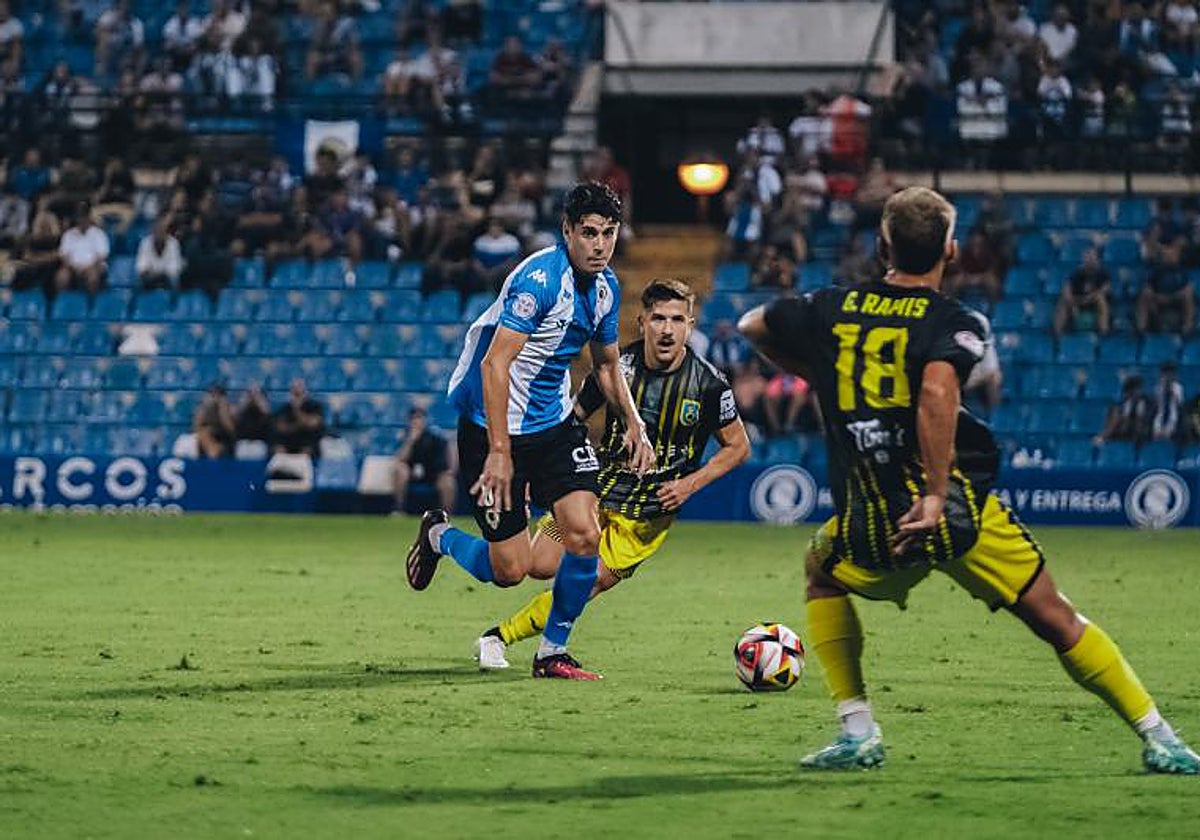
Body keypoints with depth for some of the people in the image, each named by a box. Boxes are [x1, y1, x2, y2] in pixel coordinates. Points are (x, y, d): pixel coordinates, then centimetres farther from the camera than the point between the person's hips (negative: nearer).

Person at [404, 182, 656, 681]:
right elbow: (494, 365, -27)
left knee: (584, 537, -11)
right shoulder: (540, 279, -23)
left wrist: (634, 424, 5)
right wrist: (499, 452, -30)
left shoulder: (605, 286, 3)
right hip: (493, 427, -7)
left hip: (555, 422, 7)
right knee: (510, 570, -4)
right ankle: (439, 536, 29)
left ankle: (552, 653, 8)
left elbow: (607, 364, 20)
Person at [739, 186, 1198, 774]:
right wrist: (936, 494, -24)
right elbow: (937, 391, -25)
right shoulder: (952, 321, -4)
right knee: (1055, 620, 6)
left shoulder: (834, 307, 8)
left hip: (871, 525, 3)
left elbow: (752, 326, 25)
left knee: (824, 578, 32)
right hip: (959, 513, -3)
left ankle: (858, 733, 20)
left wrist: (815, 374, 36)